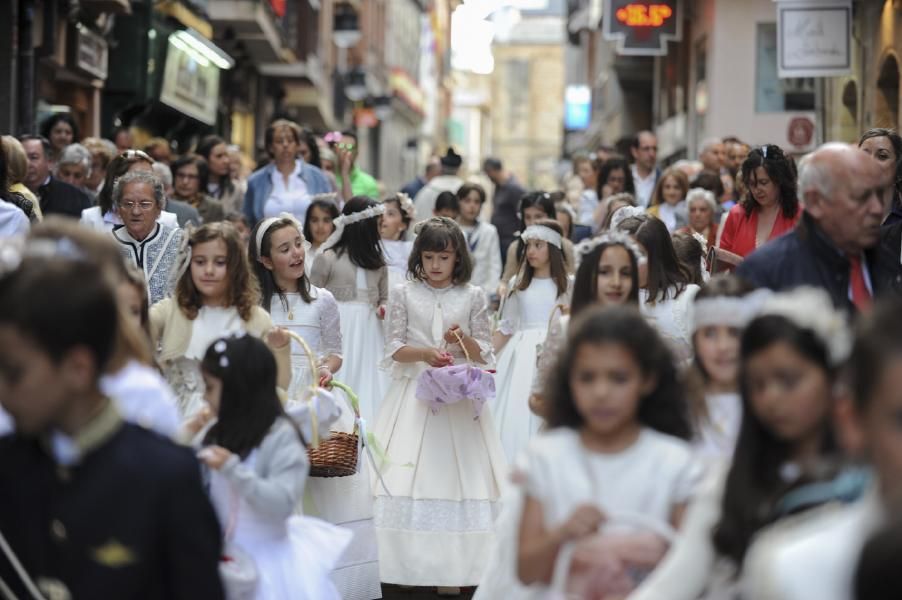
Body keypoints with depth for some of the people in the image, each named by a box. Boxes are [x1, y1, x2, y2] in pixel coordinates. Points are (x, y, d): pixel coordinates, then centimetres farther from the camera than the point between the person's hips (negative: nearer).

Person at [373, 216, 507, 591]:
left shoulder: (473, 297, 3)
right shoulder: (405, 295, 3)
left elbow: (483, 354, 4)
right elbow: (394, 348, 0)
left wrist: (464, 339, -16)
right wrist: (425, 353, -17)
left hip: (459, 396, 0)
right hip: (414, 394, 0)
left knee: (454, 473, -3)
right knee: (409, 475, -5)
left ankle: (451, 569, 0)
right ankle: (409, 564, 0)